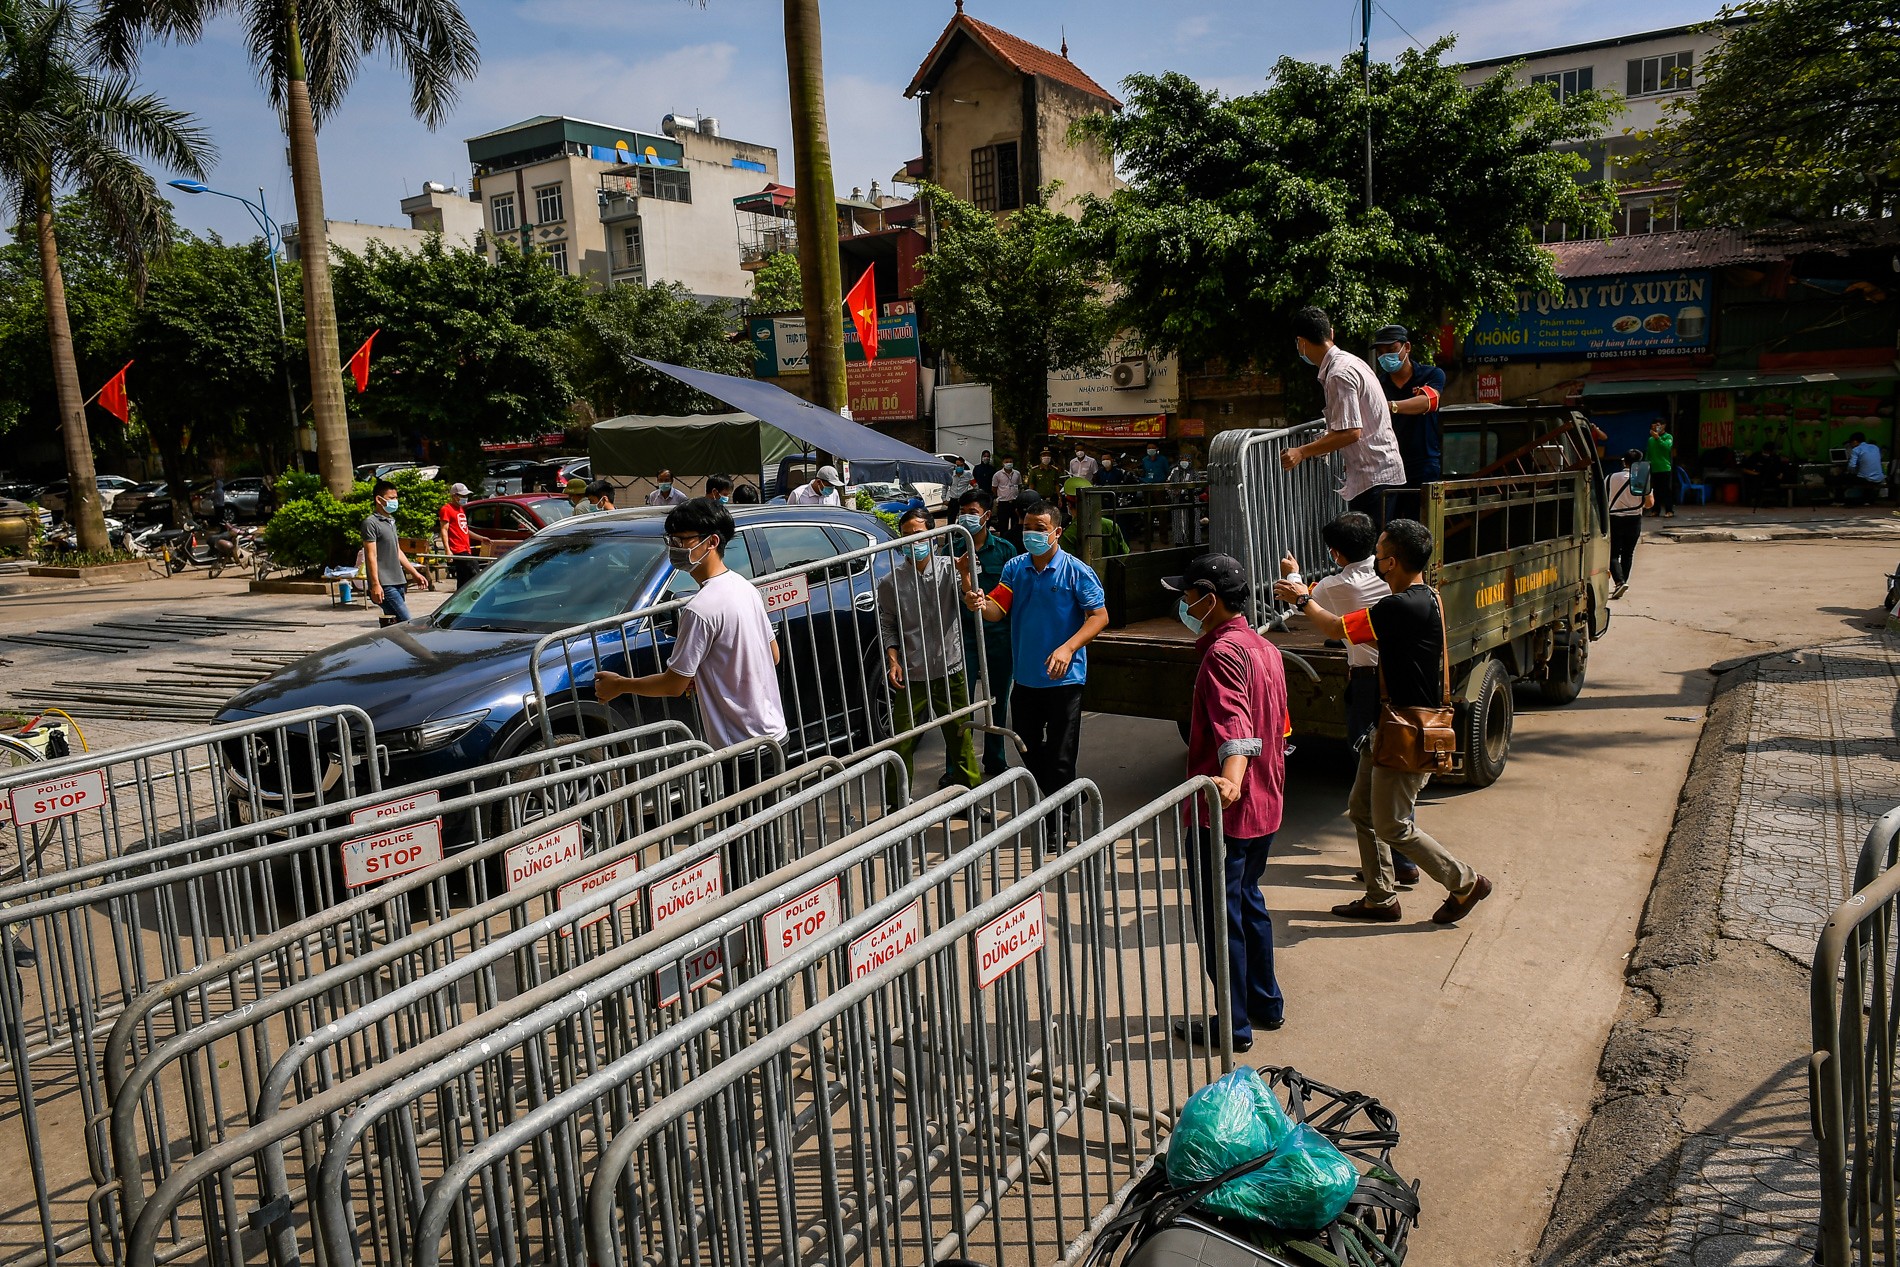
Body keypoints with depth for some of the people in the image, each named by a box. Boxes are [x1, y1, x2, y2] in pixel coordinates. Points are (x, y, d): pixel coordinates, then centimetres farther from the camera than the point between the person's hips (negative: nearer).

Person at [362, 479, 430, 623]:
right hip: (385, 585, -9)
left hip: (397, 583, 9)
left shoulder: (391, 522, 20)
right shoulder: (371, 523, -8)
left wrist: (416, 574, 22)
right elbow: (371, 556, -13)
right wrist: (375, 585, -19)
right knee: (405, 622, -16)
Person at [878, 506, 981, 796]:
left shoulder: (949, 568, -1)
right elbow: (887, 625, 7)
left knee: (960, 736, 11)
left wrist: (965, 575, -34)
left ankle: (970, 789, 27)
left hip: (950, 669, 0)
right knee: (901, 741, 3)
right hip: (911, 674, 0)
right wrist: (893, 659, -6)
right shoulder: (892, 582, 0)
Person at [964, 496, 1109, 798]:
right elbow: (997, 610, -5)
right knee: (1028, 751, 18)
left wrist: (1067, 649, -25)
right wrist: (981, 605, -29)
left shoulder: (1077, 571, -10)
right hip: (1025, 677, 5)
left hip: (1063, 679, -5)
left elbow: (1100, 616, -12)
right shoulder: (1015, 567, 4)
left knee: (1060, 759, 0)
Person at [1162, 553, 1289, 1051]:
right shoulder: (1265, 649, 11)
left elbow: (1234, 723, -36)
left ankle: (1233, 1025, 13)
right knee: (1248, 902, 23)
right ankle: (1266, 1003, 34)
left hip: (1223, 811, -10)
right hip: (1265, 806, 10)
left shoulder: (1223, 652, -19)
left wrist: (1231, 779, -51)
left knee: (1217, 917, 3)